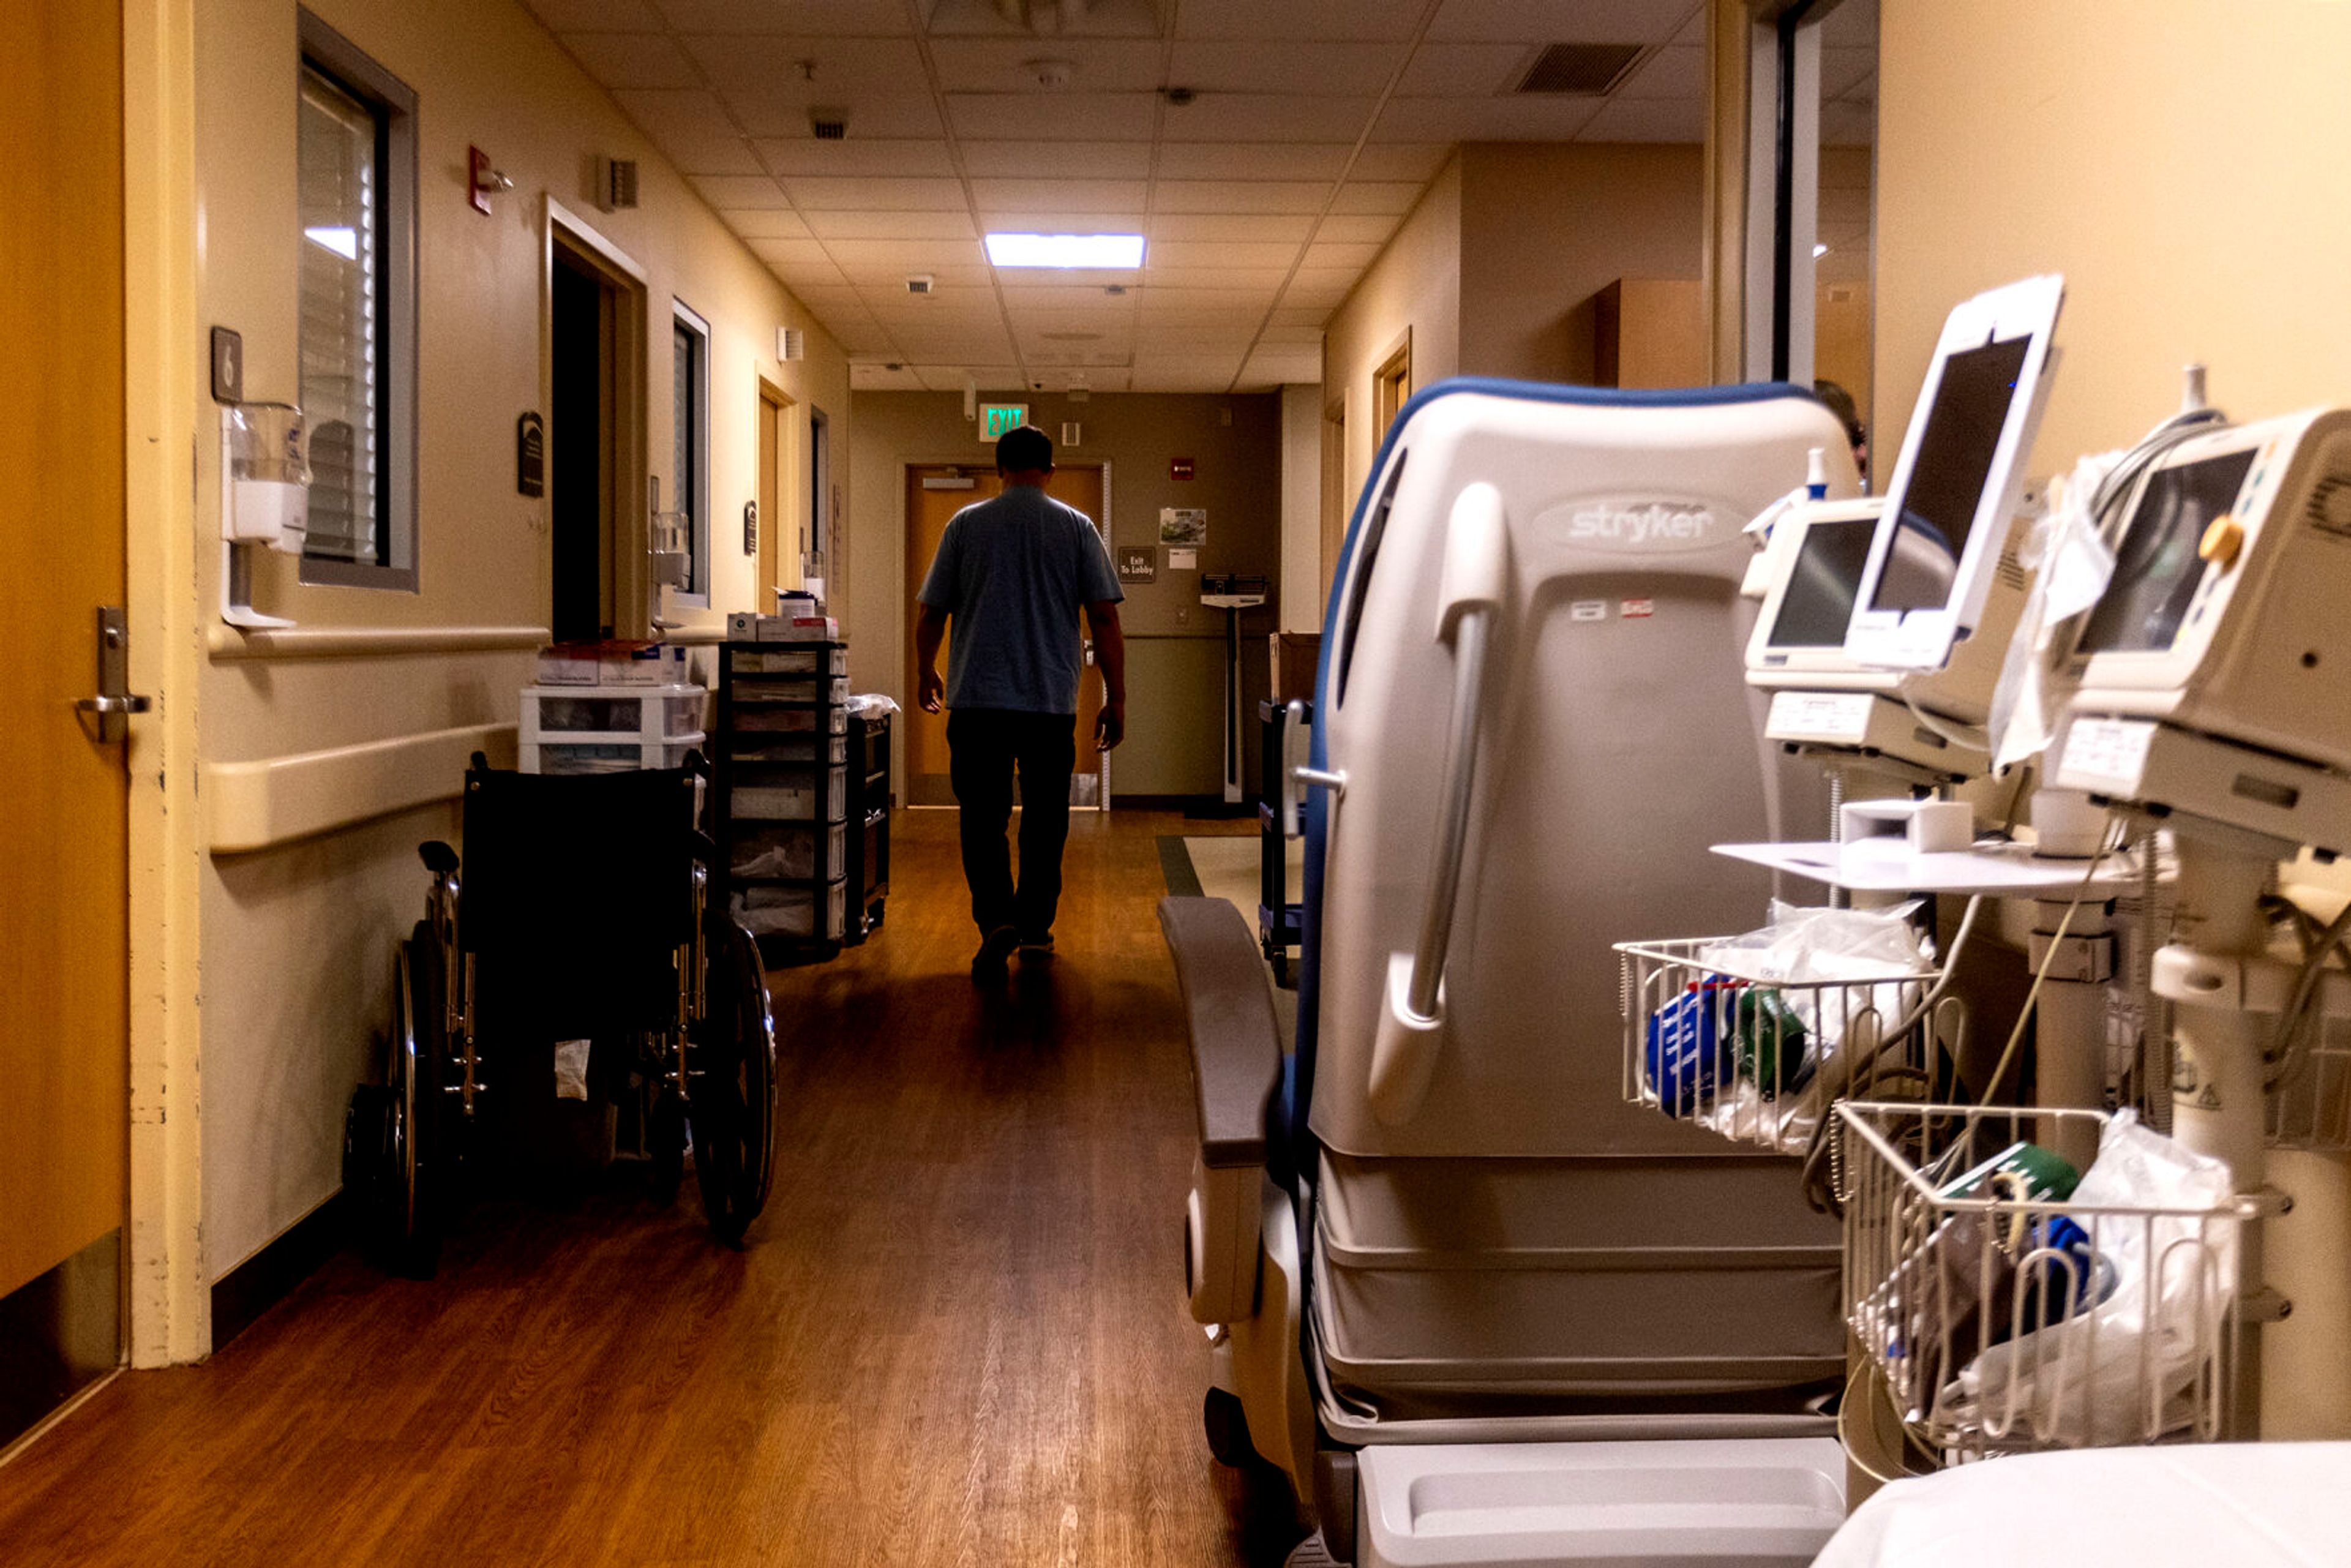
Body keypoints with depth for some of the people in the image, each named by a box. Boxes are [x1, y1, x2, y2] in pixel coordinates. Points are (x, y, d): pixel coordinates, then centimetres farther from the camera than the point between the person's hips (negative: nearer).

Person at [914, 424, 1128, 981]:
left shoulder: (966, 525, 4)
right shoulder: (1077, 528, 3)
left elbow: (929, 614, 8)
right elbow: (1104, 618, -1)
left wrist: (927, 674, 25)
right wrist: (1115, 700, 4)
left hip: (977, 699, 0)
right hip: (1052, 701, 0)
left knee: (983, 816, 3)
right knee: (1045, 818, 11)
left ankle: (997, 919, -14)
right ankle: (1035, 929, 16)